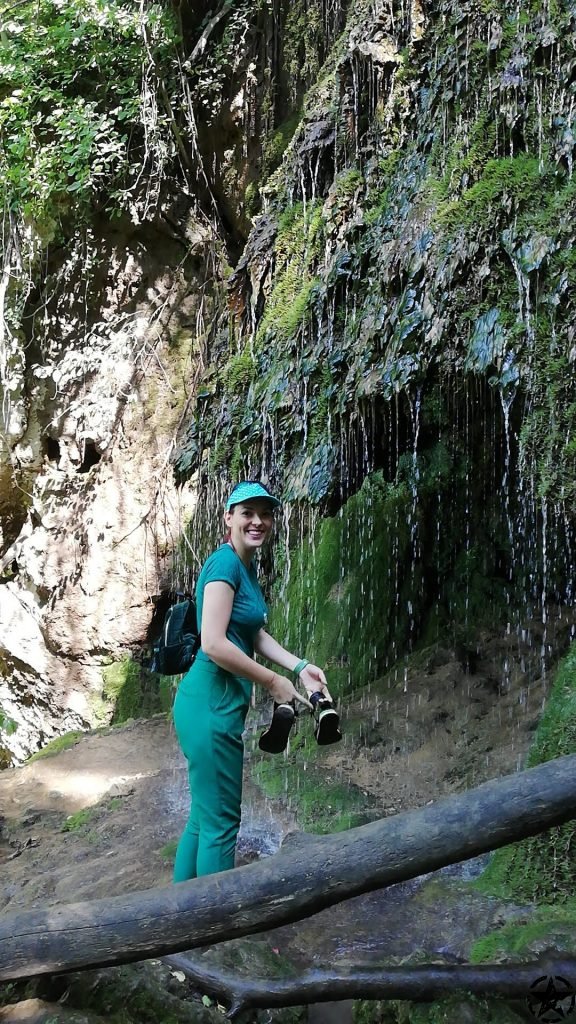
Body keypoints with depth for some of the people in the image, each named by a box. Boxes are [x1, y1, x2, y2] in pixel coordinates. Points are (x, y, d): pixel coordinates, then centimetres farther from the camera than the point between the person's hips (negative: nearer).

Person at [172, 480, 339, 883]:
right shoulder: (225, 562, -16)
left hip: (214, 703, 10)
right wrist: (274, 682, -13)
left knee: (204, 815, 17)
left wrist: (299, 666, 8)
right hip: (212, 704, -10)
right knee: (221, 822, -1)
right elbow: (214, 644, -23)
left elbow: (255, 633, 20)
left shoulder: (247, 566, 13)